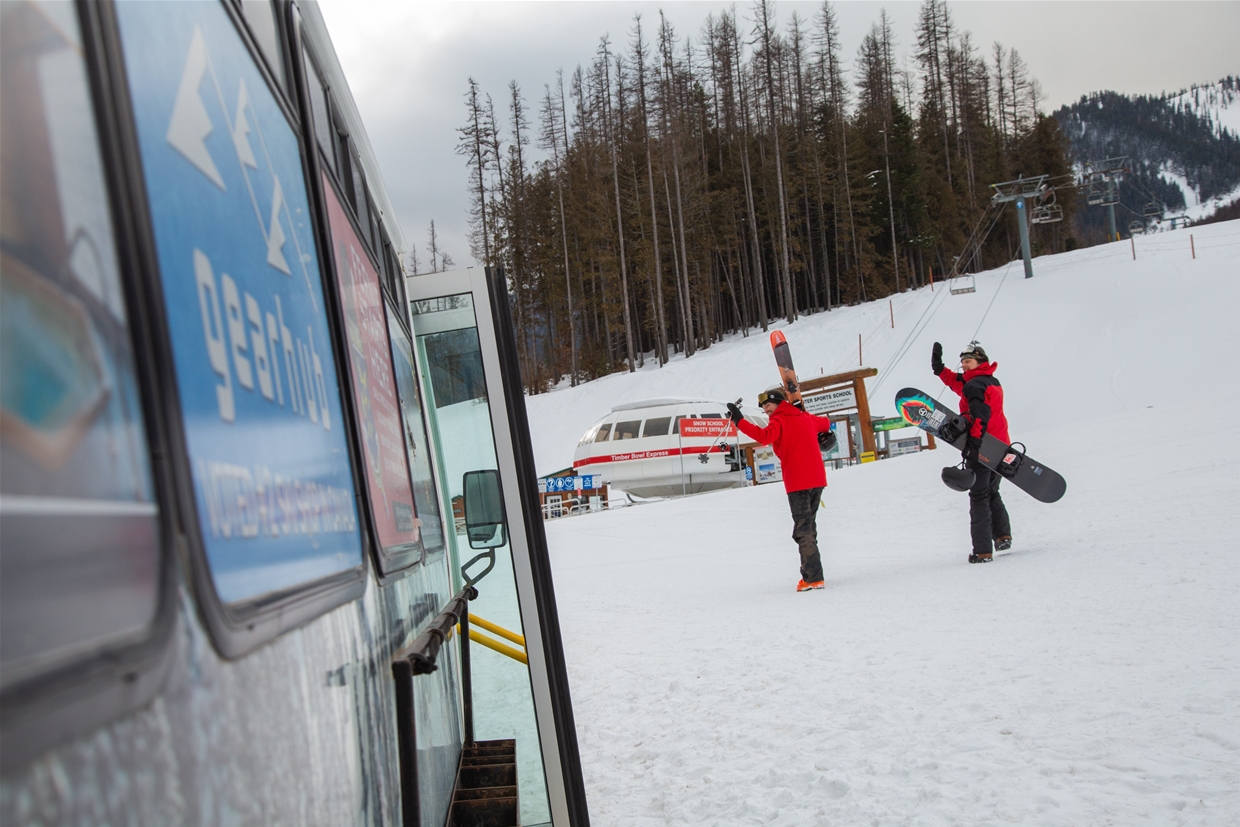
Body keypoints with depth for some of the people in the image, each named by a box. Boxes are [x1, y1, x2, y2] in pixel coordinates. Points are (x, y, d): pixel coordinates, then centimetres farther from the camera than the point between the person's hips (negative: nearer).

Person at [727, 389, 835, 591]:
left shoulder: (780, 421, -7)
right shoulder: (806, 418, 16)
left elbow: (765, 437, -26)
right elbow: (825, 423, 35)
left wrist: (739, 421, -26)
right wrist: (822, 436, 55)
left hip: (797, 482, -8)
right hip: (817, 479, 8)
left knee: (802, 530, -6)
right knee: (809, 527, 16)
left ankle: (813, 578, -12)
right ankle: (812, 574, 16)